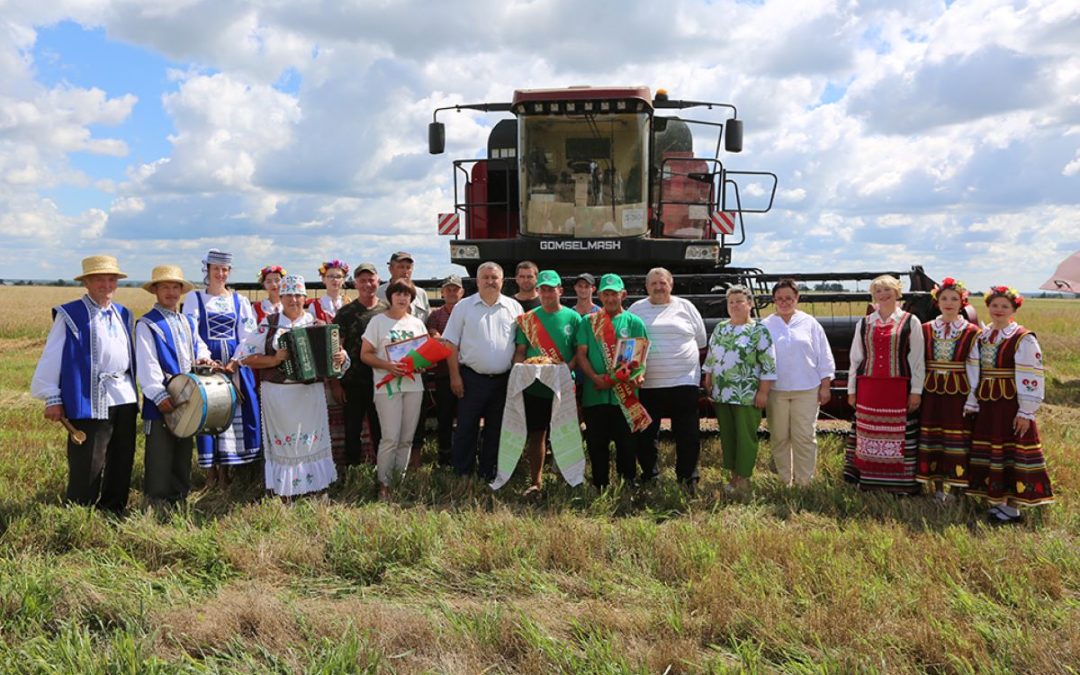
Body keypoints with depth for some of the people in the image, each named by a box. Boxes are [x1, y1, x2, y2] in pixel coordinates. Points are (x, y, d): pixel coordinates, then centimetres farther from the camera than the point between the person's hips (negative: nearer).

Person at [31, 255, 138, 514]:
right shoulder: (69, 315, -4)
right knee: (87, 467, -3)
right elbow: (52, 357, -6)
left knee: (122, 461, 13)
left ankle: (114, 511, 26)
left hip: (125, 398, 6)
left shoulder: (124, 314, 15)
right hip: (90, 400, -6)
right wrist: (52, 398, -10)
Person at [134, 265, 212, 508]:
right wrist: (160, 396, -23)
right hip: (160, 402, -7)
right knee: (160, 454, -2)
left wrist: (203, 358, 4)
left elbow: (199, 345, 29)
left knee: (184, 451, 14)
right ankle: (158, 502, 8)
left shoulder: (188, 322, 15)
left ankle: (180, 497, 25)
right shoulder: (147, 324, -7)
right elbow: (147, 364, -15)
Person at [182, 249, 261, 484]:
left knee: (234, 410, -1)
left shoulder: (239, 300, 10)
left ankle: (226, 468, 9)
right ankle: (211, 470, 5)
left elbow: (247, 337, 4)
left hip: (236, 364, 2)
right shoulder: (194, 298, 5)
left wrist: (235, 362, -11)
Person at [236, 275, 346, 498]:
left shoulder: (317, 324, 8)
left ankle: (316, 486, 15)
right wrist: (274, 359, -14)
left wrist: (341, 357, -15)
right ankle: (284, 493, 13)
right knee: (282, 441, 4)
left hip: (310, 393, 1)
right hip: (278, 394, -1)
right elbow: (245, 356, 0)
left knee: (312, 440, 4)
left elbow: (333, 350, 9)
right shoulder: (269, 324, 4)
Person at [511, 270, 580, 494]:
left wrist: (568, 367, -15)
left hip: (564, 387, -1)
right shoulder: (527, 319, 7)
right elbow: (520, 352, 7)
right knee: (536, 434, 6)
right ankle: (536, 482, 17)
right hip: (534, 386, 1)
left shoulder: (572, 317, 3)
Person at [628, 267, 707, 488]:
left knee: (688, 435, 1)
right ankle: (650, 476, 22)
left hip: (683, 381, 0)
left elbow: (701, 343, 13)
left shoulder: (685, 307, 8)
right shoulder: (636, 309, 8)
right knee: (645, 434, 7)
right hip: (646, 384, 1)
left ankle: (688, 478, 14)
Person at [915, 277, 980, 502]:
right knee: (932, 437, 6)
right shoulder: (926, 330, 6)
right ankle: (937, 487, 17)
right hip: (931, 391, 3)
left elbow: (974, 367, -4)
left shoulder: (971, 332, -2)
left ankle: (954, 487, 13)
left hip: (959, 392, -2)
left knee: (957, 438, 2)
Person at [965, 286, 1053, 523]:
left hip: (1011, 406, -6)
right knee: (988, 454, 11)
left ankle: (1011, 508, 7)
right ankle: (996, 501, 23)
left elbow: (1032, 379, -12)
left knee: (1011, 454, -1)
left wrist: (1026, 412, -15)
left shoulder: (1024, 339, -10)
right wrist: (971, 403, 11)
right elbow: (974, 372, 13)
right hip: (986, 406, 6)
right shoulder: (981, 337, 10)